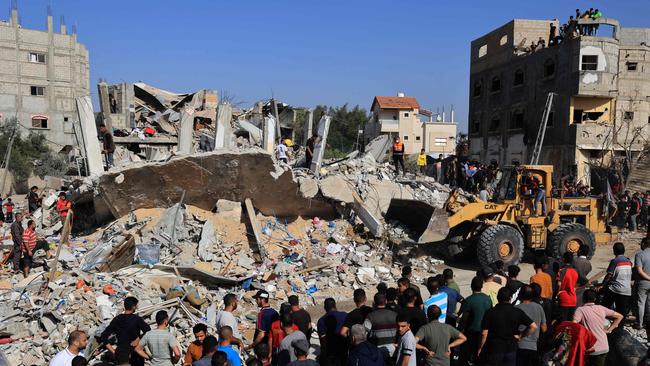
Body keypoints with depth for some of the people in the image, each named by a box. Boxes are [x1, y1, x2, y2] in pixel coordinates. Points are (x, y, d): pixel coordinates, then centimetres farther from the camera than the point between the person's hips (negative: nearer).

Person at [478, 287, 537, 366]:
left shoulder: (490, 312, -10)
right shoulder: (517, 312, -3)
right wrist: (521, 336, 3)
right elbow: (533, 326, -6)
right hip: (511, 348, 2)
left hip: (494, 348, -2)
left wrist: (480, 348, 1)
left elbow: (484, 333, -11)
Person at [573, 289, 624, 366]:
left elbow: (574, 324, -24)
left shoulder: (580, 310, -9)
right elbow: (619, 316, 13)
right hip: (604, 348, 4)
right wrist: (608, 330, 12)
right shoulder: (601, 308, 5)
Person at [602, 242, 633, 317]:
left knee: (605, 307, 6)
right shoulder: (628, 261, 8)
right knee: (622, 312, 9)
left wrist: (602, 285, -1)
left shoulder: (614, 261, -9)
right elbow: (631, 275, 16)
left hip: (614, 289, -5)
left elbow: (609, 275, -11)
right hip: (627, 290, 5)